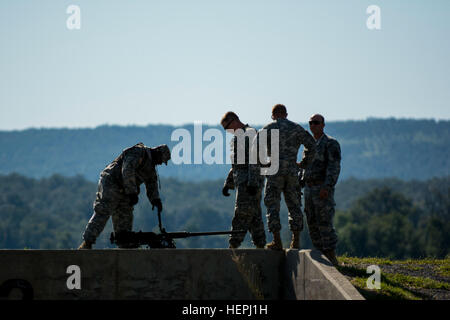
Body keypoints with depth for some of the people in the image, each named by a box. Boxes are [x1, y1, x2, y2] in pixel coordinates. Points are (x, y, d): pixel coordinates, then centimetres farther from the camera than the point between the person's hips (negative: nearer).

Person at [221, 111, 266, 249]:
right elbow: (236, 165, 29)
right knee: (254, 216, 8)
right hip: (242, 182, 10)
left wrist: (252, 183, -24)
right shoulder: (238, 137, 22)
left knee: (242, 214, -12)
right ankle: (260, 245, 9)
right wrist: (227, 184, 26)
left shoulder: (249, 134, -9)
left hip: (249, 181, -10)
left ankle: (233, 245, -16)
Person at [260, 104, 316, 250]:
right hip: (292, 171, 3)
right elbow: (311, 145, 7)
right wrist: (306, 162, 19)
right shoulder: (297, 128, 9)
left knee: (273, 205, 0)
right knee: (294, 206, 11)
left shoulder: (268, 129, 1)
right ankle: (296, 241, 8)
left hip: (275, 171, -3)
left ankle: (277, 241, -6)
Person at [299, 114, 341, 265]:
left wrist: (327, 187, -25)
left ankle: (332, 258, -8)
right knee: (313, 224, 6)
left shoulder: (331, 144, -7)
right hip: (309, 189, 8)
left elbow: (334, 167, -16)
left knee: (325, 224, -11)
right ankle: (322, 255, 11)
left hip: (323, 189, -8)